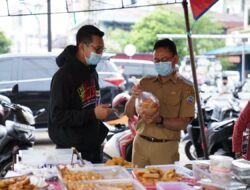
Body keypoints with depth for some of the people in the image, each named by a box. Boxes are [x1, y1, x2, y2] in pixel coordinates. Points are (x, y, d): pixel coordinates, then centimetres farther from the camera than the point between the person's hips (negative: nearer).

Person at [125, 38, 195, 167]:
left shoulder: (185, 87, -1)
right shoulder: (145, 82, 10)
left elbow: (183, 123, -7)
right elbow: (129, 113, 9)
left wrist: (160, 120, -23)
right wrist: (134, 97, -10)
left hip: (166, 147, -3)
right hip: (140, 143, 3)